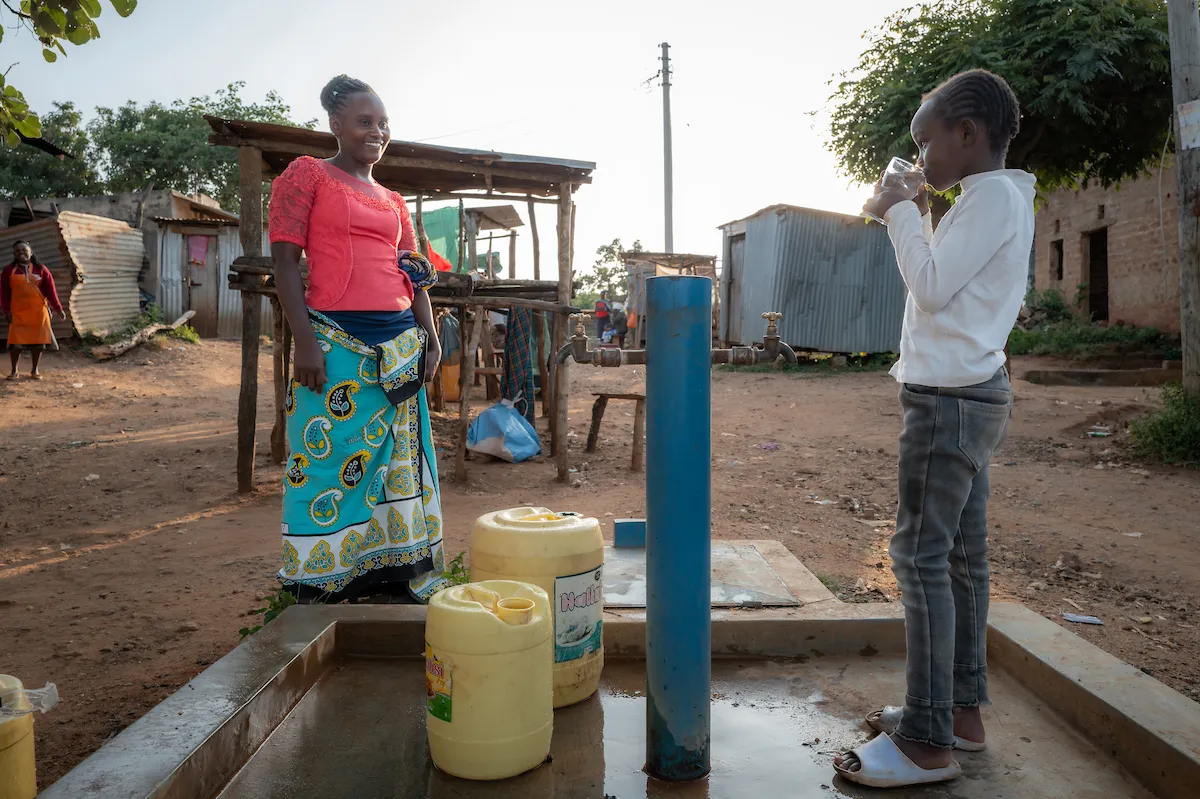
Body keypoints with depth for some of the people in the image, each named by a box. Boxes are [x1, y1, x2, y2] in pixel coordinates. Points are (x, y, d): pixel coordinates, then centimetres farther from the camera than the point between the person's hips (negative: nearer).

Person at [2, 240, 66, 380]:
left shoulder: (40, 269, 3)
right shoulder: (9, 270, 4)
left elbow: (50, 290, 0)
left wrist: (58, 308, -5)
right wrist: (6, 310, -5)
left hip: (38, 311, 0)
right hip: (17, 312, 0)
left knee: (37, 340, 4)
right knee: (15, 342, 0)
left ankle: (35, 370, 15)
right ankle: (14, 370, 11)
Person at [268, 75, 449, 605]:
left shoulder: (393, 201, 21)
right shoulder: (308, 175, 4)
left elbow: (415, 273, 20)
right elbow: (285, 259, -4)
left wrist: (430, 337, 6)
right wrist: (305, 340, -14)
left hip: (399, 344, 6)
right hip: (337, 341, -6)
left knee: (400, 465, 8)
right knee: (329, 462, -2)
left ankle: (402, 582, 20)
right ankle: (316, 591, 11)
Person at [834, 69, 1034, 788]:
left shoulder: (994, 194, -11)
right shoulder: (996, 199, 19)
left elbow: (932, 288, -18)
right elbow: (944, 286, 21)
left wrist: (900, 214, -7)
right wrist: (914, 218, 16)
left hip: (951, 399, -11)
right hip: (969, 396, 11)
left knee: (922, 557, -10)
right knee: (962, 553, 12)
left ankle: (928, 743, -4)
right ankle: (963, 708, 23)